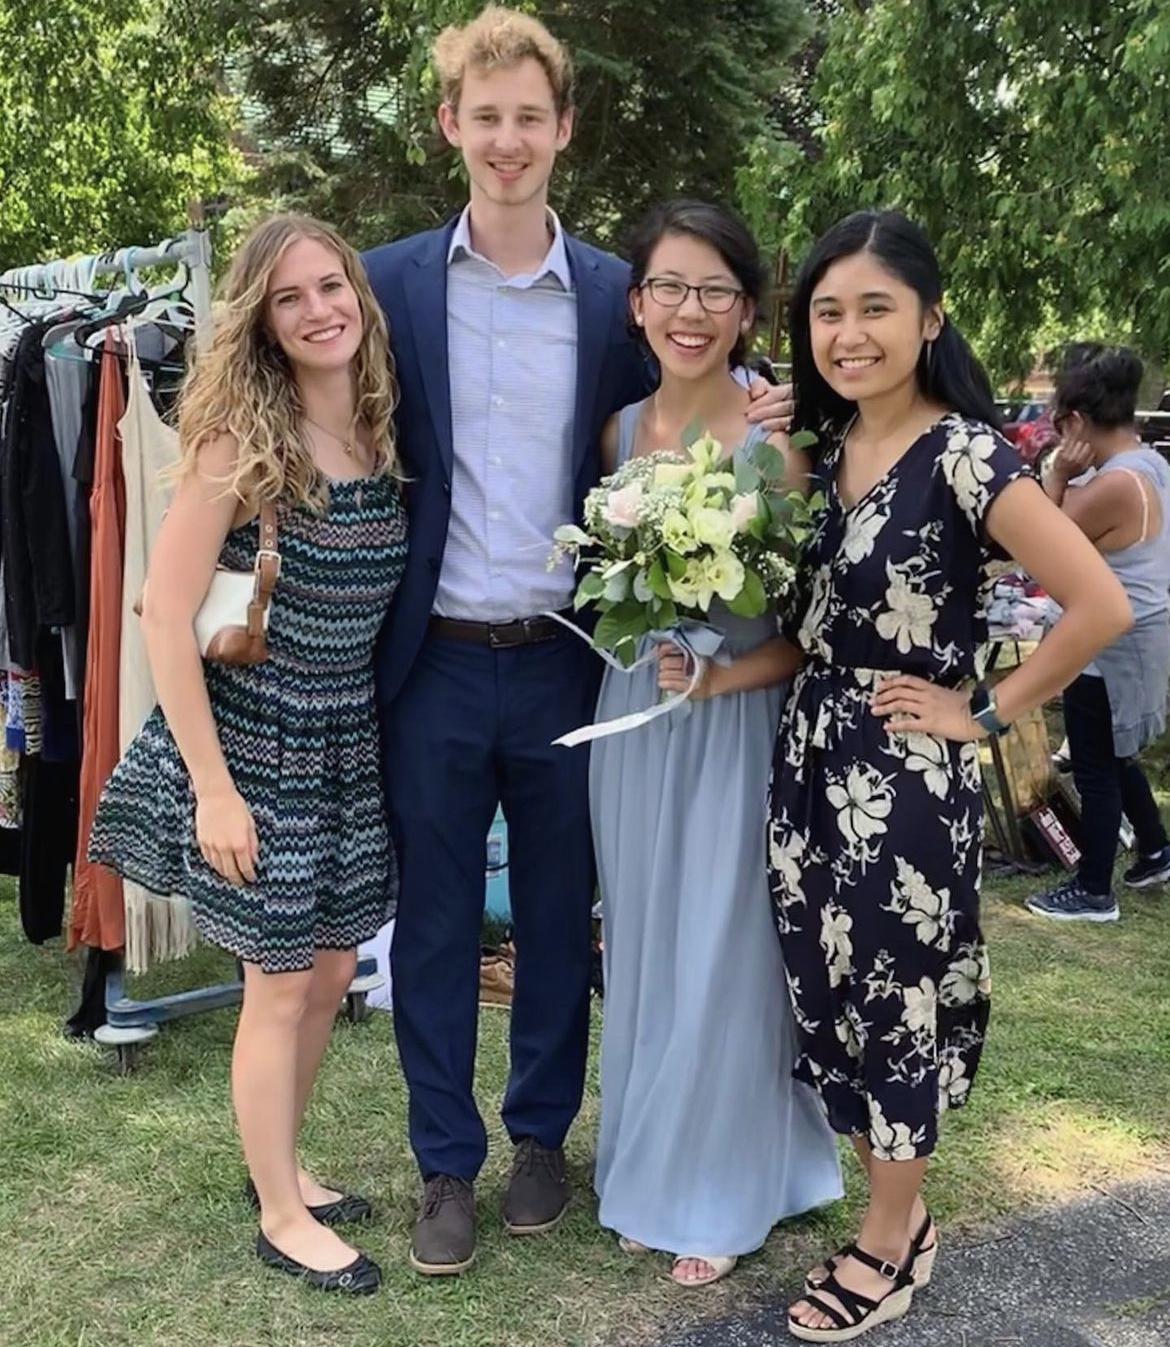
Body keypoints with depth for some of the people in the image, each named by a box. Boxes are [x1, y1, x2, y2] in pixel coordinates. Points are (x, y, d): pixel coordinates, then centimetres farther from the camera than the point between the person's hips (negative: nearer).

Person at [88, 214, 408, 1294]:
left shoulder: (381, 430, 1)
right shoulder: (242, 436, -16)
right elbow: (164, 616, -18)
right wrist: (212, 788, -18)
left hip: (349, 743, 6)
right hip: (254, 743, -6)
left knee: (331, 973, 16)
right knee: (281, 989, 6)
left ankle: (282, 1166, 39)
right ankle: (281, 1217, 27)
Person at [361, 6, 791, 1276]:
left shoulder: (615, 295, 3)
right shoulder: (392, 282, 1)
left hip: (565, 660, 1)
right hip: (434, 660, 0)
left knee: (558, 915, 14)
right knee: (434, 920, 9)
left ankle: (542, 1136, 34)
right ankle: (447, 1165, 26)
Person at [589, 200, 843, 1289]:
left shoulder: (774, 444, -13)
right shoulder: (619, 432, 2)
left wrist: (720, 677, -23)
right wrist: (639, 661, -4)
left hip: (731, 731, -5)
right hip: (629, 721, 5)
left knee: (721, 961, 6)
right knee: (641, 951, 16)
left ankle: (720, 1194, 29)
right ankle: (645, 1175, 36)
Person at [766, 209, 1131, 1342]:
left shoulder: (964, 455, -17)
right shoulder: (825, 441, 5)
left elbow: (1100, 607, -21)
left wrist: (985, 712, -14)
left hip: (907, 776, -7)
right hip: (812, 760, 7)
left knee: (895, 997, 7)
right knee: (828, 990, 13)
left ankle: (887, 1247, 27)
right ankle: (899, 1217, 33)